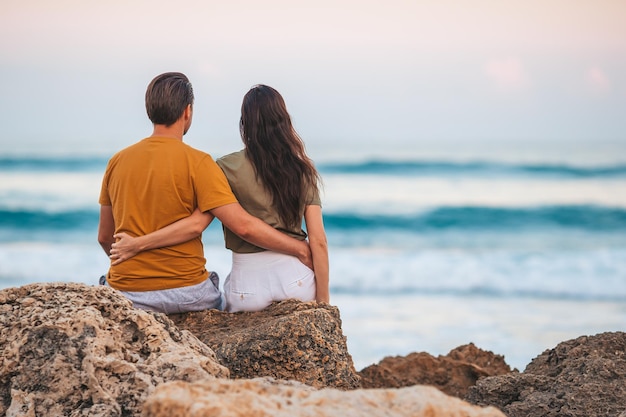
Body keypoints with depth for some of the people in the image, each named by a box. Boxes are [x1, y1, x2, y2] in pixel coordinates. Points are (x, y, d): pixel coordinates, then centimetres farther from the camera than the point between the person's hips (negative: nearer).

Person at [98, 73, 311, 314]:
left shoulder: (117, 162, 3)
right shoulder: (197, 163, -12)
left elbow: (104, 237, 11)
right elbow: (243, 226, -18)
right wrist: (301, 249, -7)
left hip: (125, 292, 3)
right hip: (184, 292, -3)